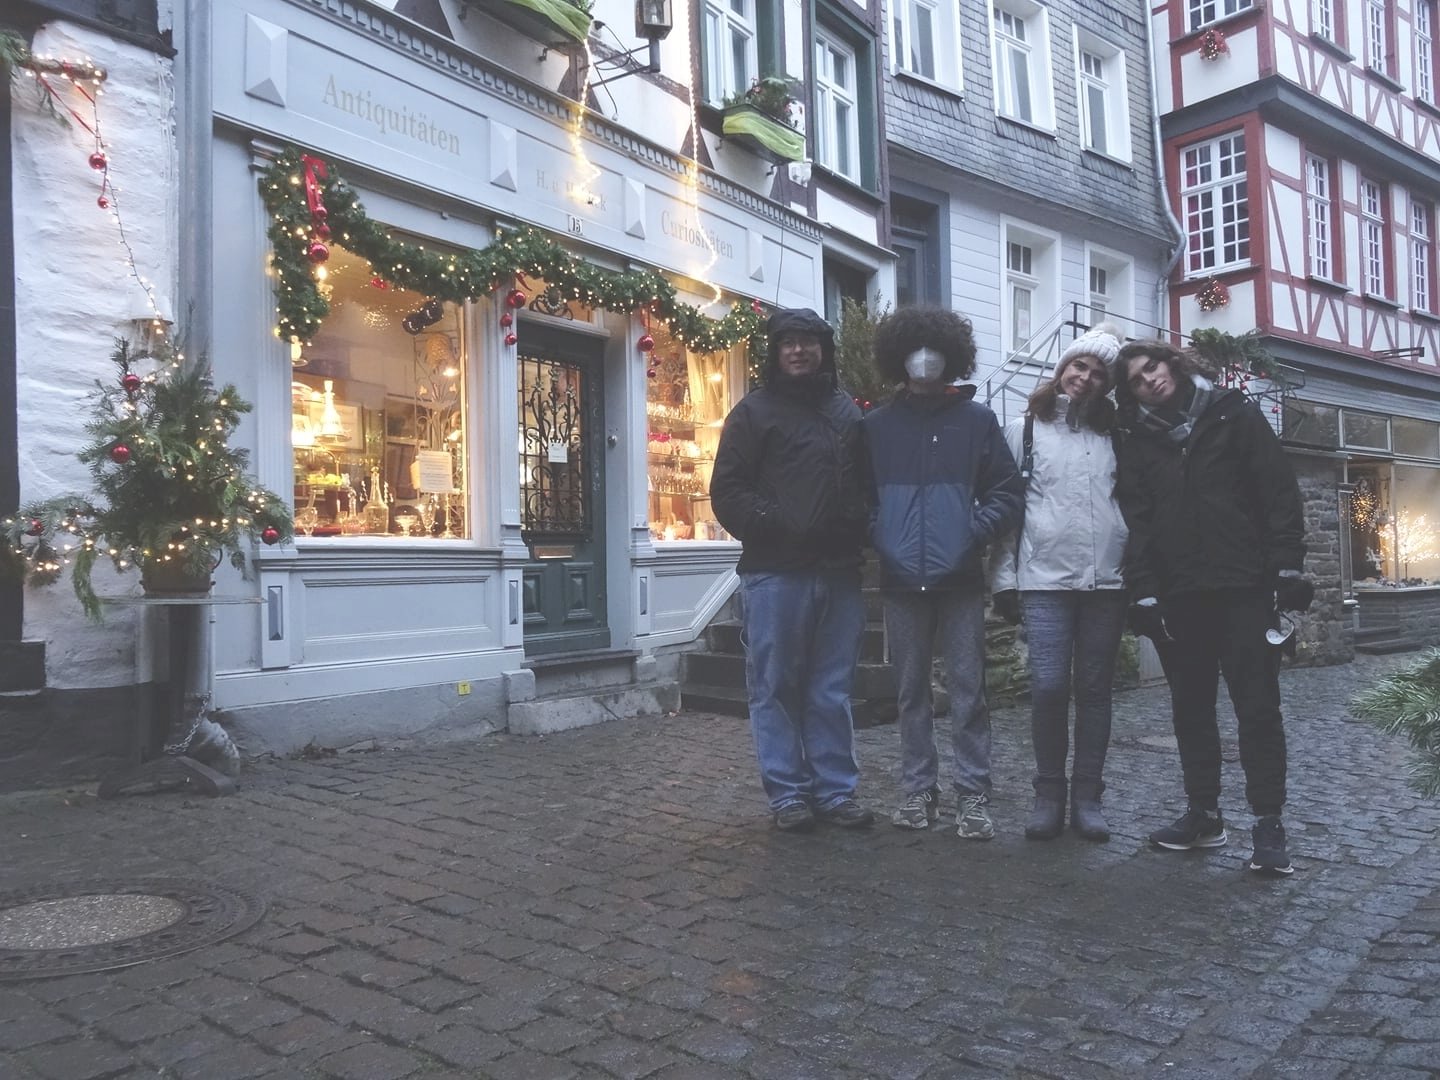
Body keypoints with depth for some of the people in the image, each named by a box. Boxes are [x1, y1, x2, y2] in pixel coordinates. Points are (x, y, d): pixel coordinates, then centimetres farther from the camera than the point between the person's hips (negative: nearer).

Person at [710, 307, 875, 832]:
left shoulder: (848, 411, 15)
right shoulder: (755, 410, 4)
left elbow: (868, 480, 22)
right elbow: (728, 490, -2)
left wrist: (861, 529, 3)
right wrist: (772, 527, -14)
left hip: (839, 571, 4)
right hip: (775, 572, -3)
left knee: (832, 690, 10)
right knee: (777, 687, 3)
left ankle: (835, 789, 19)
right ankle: (788, 792, 13)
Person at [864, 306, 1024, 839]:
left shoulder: (976, 419, 4)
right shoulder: (877, 425, 6)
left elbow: (1007, 491, 3)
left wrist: (975, 532, -10)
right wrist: (877, 537, -5)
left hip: (961, 577, -1)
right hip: (902, 579, 2)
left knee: (967, 690, 2)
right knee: (911, 690, 9)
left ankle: (973, 795, 11)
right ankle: (918, 789, 20)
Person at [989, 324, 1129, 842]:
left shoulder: (1112, 435, 14)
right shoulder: (1023, 430, 7)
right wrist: (1004, 579, -3)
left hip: (1108, 580, 3)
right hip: (1045, 580, -3)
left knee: (1095, 688, 5)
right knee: (1048, 686, -9)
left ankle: (1086, 796, 14)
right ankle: (1048, 795, 7)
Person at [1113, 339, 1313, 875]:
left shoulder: (1232, 414, 3)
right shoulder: (1138, 441, 10)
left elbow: (1279, 490, -2)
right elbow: (1136, 520, 5)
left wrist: (1287, 566, -9)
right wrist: (1143, 590, -4)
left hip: (1244, 587, -3)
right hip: (1178, 594, 3)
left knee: (1257, 705, -1)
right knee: (1191, 708, 9)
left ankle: (1268, 822, 6)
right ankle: (1204, 814, 20)